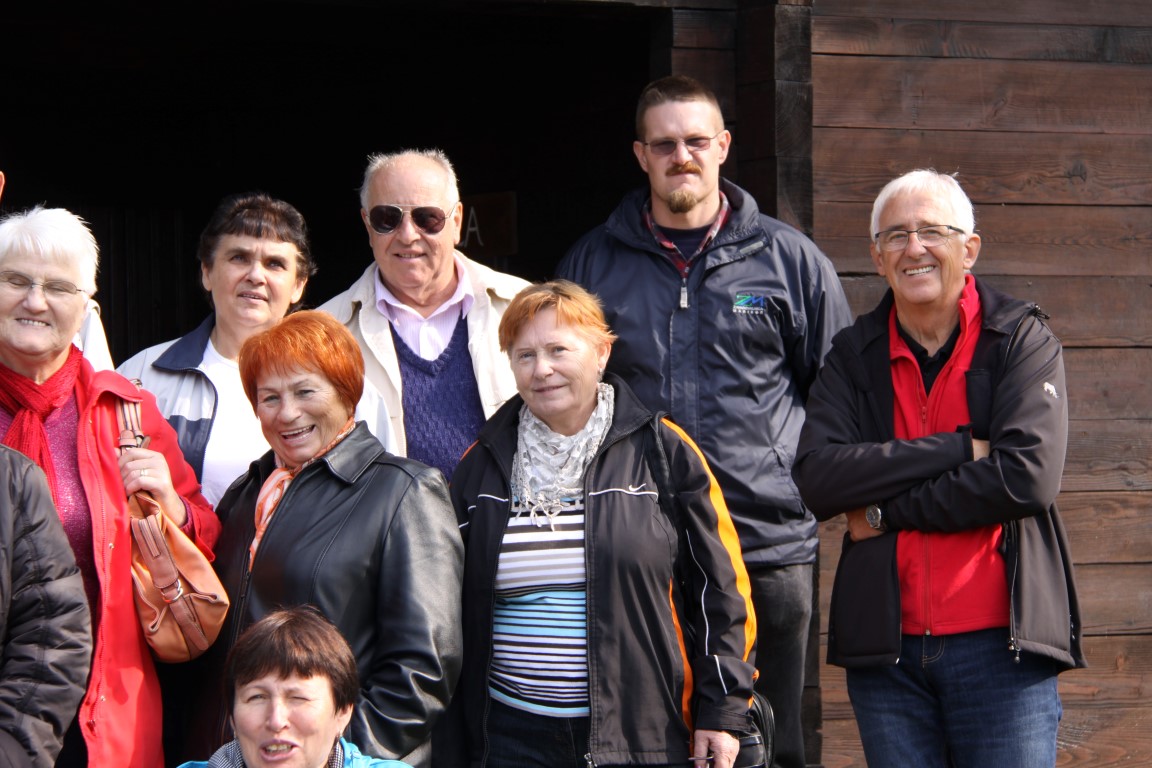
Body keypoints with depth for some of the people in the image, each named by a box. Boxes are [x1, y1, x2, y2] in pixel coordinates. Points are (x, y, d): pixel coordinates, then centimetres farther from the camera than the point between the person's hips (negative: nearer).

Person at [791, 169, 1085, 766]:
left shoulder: (1021, 340, 1)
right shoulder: (854, 356, 9)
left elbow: (1028, 476, -13)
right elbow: (816, 477, -7)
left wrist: (888, 510, -10)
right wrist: (959, 449, -13)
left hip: (999, 646, -3)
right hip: (885, 649, 3)